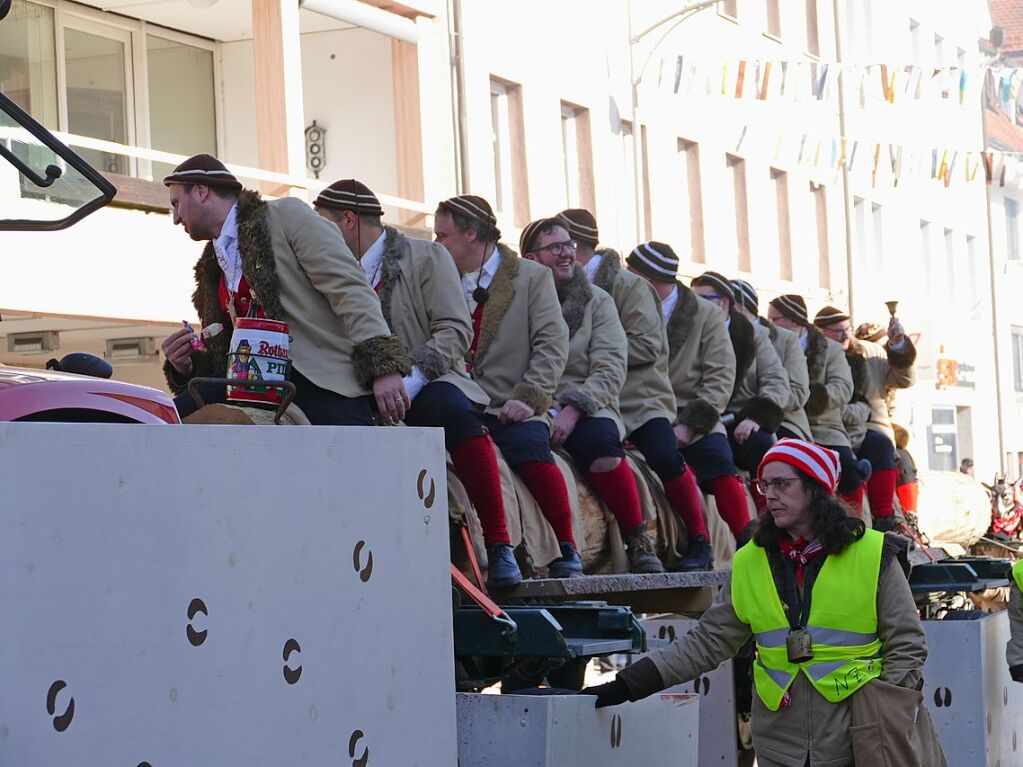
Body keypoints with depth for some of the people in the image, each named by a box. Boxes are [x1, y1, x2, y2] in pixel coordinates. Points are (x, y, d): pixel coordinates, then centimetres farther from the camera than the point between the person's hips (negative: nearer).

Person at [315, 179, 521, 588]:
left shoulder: (427, 257, 3)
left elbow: (456, 331, -7)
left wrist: (411, 379, -23)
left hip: (428, 384, -3)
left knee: (453, 410, -38)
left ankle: (498, 546, -33)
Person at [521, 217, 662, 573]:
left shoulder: (597, 301, 12)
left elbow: (610, 370, 2)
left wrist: (573, 408, -15)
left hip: (586, 408, 1)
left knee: (600, 441, -33)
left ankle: (638, 541, -21)